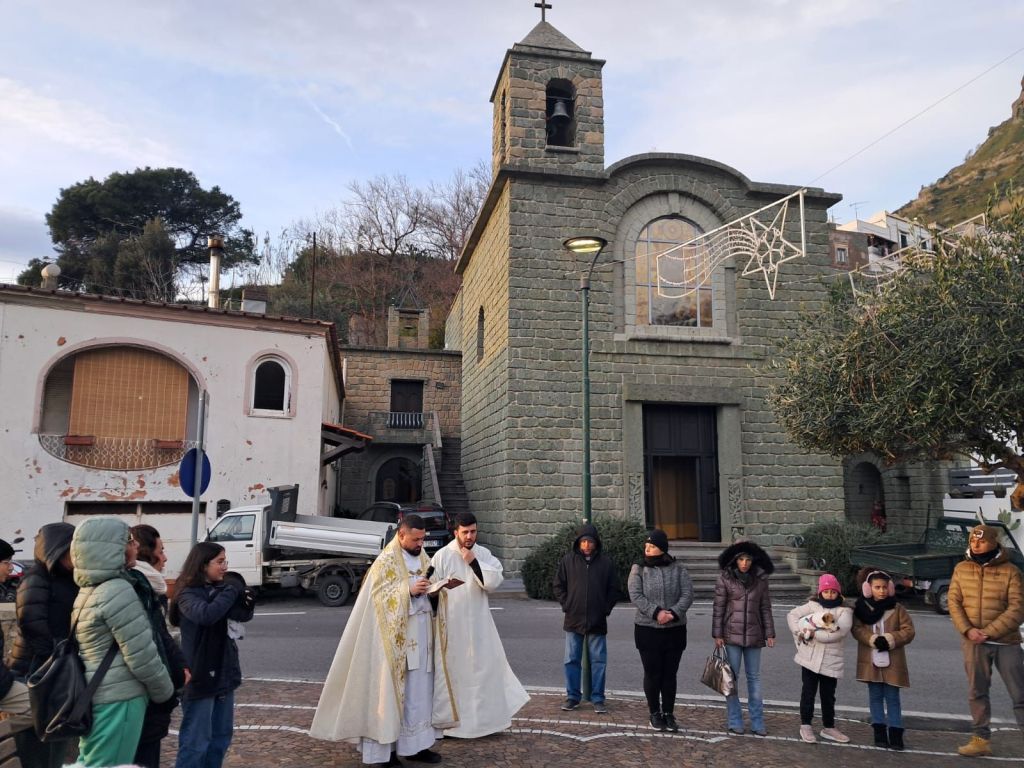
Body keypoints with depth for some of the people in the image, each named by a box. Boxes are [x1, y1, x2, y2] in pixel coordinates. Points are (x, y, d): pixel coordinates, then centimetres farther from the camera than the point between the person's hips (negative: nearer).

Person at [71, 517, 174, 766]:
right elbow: (140, 654, -18)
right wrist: (164, 690, -4)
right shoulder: (117, 591, -19)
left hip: (93, 695, 9)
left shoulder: (85, 591, 10)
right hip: (119, 698, -9)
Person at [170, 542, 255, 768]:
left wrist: (246, 602, -16)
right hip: (200, 678, -7)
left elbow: (243, 615, 5)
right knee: (196, 741, 0)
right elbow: (206, 614, -33)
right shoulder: (188, 594, -14)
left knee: (221, 737, 16)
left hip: (224, 675, 7)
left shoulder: (221, 589, 7)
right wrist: (232, 592, -20)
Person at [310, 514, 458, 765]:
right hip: (396, 635, -7)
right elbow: (378, 594, -15)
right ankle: (385, 749, 9)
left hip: (422, 634, 7)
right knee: (391, 689, -1)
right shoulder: (386, 560, -10)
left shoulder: (423, 558, 12)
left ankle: (414, 744, 19)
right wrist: (408, 590, -24)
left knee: (420, 690, 10)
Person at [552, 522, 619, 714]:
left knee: (599, 661, 6)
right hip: (573, 620, 0)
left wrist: (606, 608, -2)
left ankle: (598, 698, 16)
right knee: (572, 660, 7)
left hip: (598, 621, 0)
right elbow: (558, 585, 6)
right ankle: (572, 696, 19)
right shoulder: (567, 560, 0)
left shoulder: (606, 563, 1)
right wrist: (566, 605, -2)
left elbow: (613, 589, 7)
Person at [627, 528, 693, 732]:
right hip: (647, 630, -1)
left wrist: (674, 613, -20)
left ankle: (669, 714, 22)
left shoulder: (677, 569, 1)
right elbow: (636, 595, -11)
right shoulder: (639, 569, -2)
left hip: (675, 630, 1)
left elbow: (687, 594, -5)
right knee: (652, 674, 5)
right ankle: (655, 714, 21)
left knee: (670, 674, 9)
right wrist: (656, 612, -22)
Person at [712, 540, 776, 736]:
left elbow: (765, 608, 6)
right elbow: (718, 608, -4)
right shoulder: (725, 578, -7)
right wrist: (717, 634, -6)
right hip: (731, 635, -2)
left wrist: (769, 634, 4)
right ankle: (734, 720, 16)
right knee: (732, 677, 5)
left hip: (754, 636, 2)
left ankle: (757, 722, 19)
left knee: (754, 677, 10)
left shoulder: (760, 579, 0)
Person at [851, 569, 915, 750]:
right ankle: (879, 731, 17)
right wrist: (873, 639, -21)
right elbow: (857, 629, -5)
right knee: (875, 696, 9)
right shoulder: (861, 608, 0)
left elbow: (908, 631, -4)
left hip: (892, 661, -1)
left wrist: (889, 639, -17)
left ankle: (895, 733, 12)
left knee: (892, 697, 5)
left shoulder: (897, 608, 0)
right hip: (871, 660, 1)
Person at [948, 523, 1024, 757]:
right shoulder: (961, 568, 5)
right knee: (977, 692, 8)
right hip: (973, 642, 3)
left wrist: (989, 632, -16)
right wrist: (968, 629, -12)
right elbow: (954, 602, 3)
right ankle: (981, 739, 19)